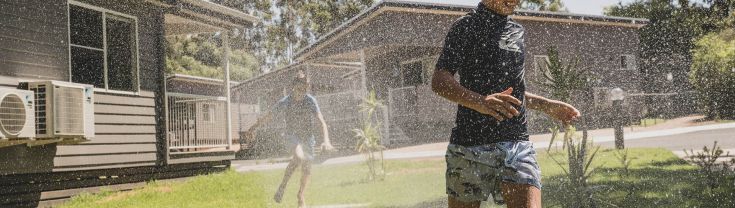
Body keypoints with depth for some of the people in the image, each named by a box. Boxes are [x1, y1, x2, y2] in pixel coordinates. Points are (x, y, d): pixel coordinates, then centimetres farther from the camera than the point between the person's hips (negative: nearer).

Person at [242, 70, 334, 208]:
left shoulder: (310, 101, -15)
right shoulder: (284, 103, -13)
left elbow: (321, 122, -23)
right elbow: (267, 117, 0)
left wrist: (326, 140, -37)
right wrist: (253, 128, 6)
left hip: (308, 136, 2)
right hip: (292, 135, -2)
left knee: (306, 169, 7)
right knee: (298, 156, -33)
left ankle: (301, 197, 32)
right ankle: (282, 186, -15)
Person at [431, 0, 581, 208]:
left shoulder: (517, 31, 19)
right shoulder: (466, 26, -2)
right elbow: (439, 81, -12)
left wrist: (547, 105, 23)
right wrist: (480, 101, -28)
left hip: (518, 144, 5)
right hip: (470, 143, -5)